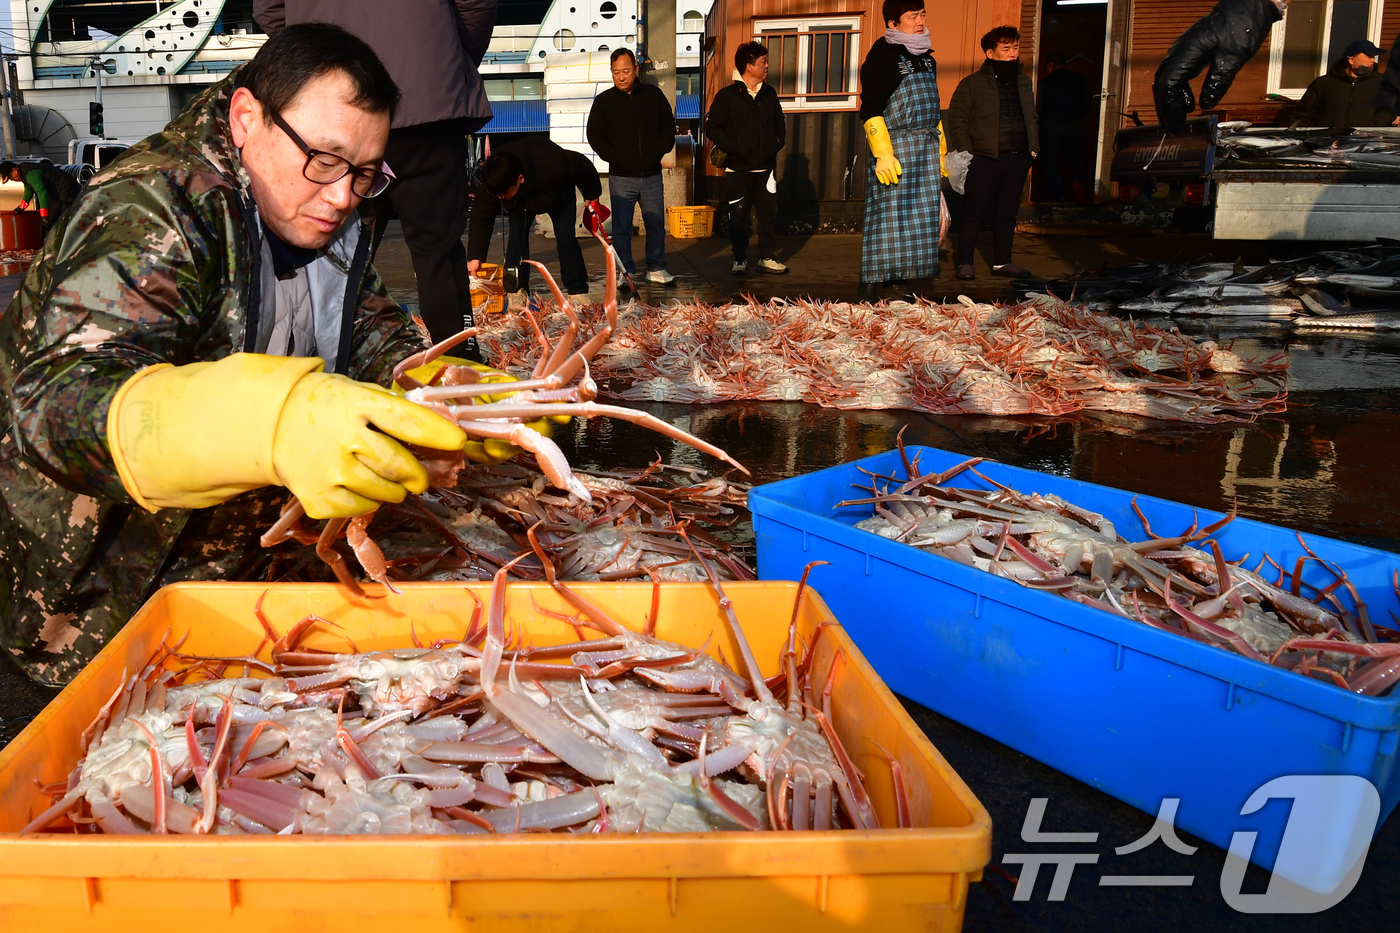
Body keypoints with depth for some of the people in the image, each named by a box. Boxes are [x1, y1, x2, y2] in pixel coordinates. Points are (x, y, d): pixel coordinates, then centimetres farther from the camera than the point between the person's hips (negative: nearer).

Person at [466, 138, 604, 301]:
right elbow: (481, 219, -28)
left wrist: (591, 196, -9)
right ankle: (518, 292, -6)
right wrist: (475, 257, -34)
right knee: (516, 237, -16)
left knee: (566, 239, -13)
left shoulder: (552, 163, -46)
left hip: (559, 195, -2)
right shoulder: (490, 182, -37)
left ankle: (578, 293, -4)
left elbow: (584, 166, -26)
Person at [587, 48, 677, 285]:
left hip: (652, 175, 2)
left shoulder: (653, 94, 6)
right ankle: (625, 273, 10)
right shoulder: (604, 101, 1)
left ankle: (656, 269, 21)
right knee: (621, 228, 0)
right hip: (621, 178, -2)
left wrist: (663, 148, 1)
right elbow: (594, 134, 4)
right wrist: (612, 156, -7)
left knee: (656, 224, 8)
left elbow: (669, 123, 15)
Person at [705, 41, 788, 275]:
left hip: (766, 167, 4)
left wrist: (777, 144, 6)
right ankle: (740, 259, 13)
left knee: (769, 213, 4)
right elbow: (712, 127, -6)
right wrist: (734, 147, -13)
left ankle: (767, 257, 14)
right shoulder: (727, 96, -4)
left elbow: (780, 123, 22)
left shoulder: (769, 94, 11)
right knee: (739, 216, 1)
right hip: (738, 168, -4)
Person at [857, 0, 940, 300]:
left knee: (923, 217, 6)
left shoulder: (925, 57, 19)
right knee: (887, 217, -9)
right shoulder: (882, 54, -5)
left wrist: (940, 151, 22)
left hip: (927, 149, 8)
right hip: (893, 145, -7)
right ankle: (872, 285, -5)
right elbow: (871, 109, -12)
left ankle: (915, 277, 12)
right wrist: (882, 153, -21)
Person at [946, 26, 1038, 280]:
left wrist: (1033, 148, 12)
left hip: (1017, 158, 5)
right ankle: (965, 263, 6)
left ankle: (1002, 262, 17)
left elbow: (1031, 118, 23)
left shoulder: (1023, 82, 16)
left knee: (1007, 213, 9)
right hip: (984, 158, -5)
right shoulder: (972, 84, -2)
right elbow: (956, 119, -4)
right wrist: (966, 153, -12)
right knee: (974, 212, -3)